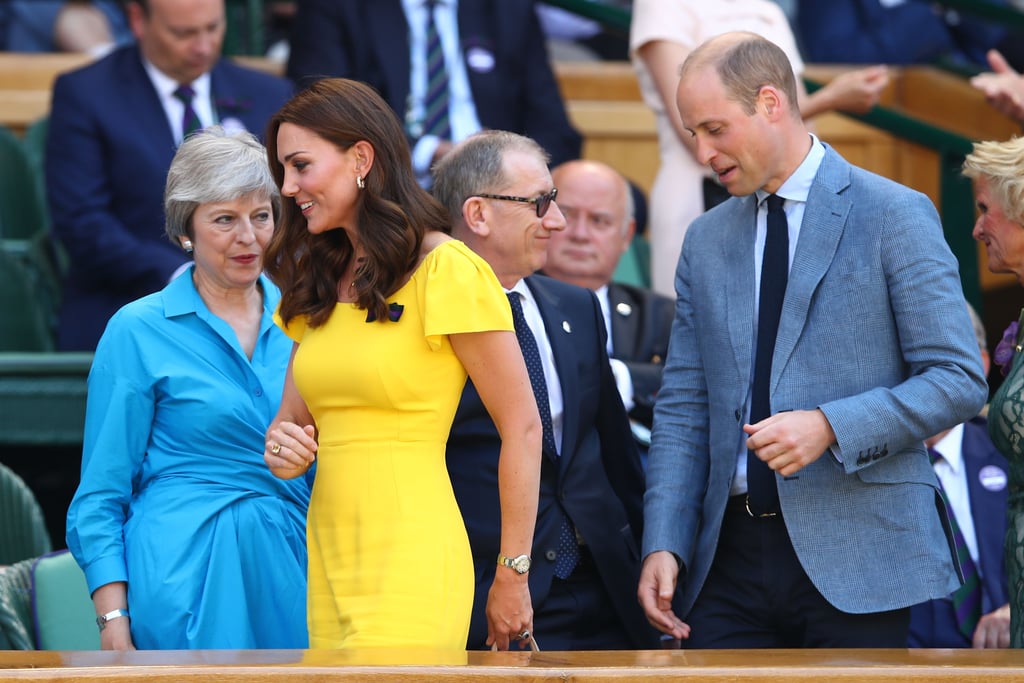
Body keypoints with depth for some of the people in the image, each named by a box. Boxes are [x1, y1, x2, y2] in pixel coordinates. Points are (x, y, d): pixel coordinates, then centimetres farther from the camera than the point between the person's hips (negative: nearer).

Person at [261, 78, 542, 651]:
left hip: (411, 560, -7)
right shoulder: (319, 286, 14)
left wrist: (513, 578, -4)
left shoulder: (448, 271, -7)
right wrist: (284, 447, -1)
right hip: (329, 560, 7)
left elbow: (522, 427, -6)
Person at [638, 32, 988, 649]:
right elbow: (683, 410, 14)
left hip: (854, 554, -4)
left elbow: (960, 381, -6)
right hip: (731, 555, 5)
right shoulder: (706, 241, 15)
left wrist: (830, 426, -19)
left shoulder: (894, 216, -2)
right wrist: (663, 545, 1)